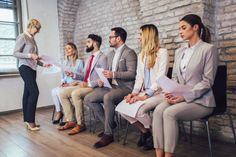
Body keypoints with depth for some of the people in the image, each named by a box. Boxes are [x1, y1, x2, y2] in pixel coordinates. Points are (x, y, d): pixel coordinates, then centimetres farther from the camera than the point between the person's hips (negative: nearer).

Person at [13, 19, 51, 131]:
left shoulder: (32, 39, 19)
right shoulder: (22, 37, -3)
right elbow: (15, 53, -10)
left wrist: (43, 64, 10)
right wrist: (30, 55, -18)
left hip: (32, 68, 8)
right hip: (25, 67, -8)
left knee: (28, 93, 7)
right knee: (34, 92, -15)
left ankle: (27, 120, 11)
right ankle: (30, 121, -9)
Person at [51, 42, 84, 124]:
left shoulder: (79, 62, 2)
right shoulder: (65, 62, 22)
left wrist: (72, 83, -16)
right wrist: (63, 82, -1)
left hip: (75, 85, -5)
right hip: (66, 85, 6)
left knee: (59, 92, -30)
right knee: (54, 91, -25)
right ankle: (58, 112, -13)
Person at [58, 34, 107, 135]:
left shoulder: (102, 58, -9)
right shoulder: (89, 59, 21)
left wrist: (88, 84, -22)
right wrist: (73, 75, 7)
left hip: (95, 87, -9)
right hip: (85, 85, 9)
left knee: (75, 93, -33)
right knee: (62, 93, -3)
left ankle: (80, 124, -19)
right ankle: (70, 121, -1)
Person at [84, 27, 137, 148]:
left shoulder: (129, 53, -8)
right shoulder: (110, 54, 18)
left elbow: (132, 74, -17)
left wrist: (113, 74, -24)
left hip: (125, 87, -8)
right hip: (111, 86, 9)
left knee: (107, 97, -37)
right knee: (88, 99, -6)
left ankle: (108, 134, -21)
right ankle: (110, 124, 6)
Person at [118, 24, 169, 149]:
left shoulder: (162, 52, -6)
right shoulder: (141, 55, 17)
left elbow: (160, 78, -15)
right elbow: (139, 76, 12)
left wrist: (145, 95, -22)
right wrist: (135, 92, -5)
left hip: (159, 92, -6)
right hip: (144, 92, 7)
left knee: (138, 110, -30)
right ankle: (145, 131, 7)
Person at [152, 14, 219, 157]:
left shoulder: (209, 49, -4)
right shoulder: (179, 51, 16)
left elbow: (207, 81, -11)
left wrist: (185, 96, -20)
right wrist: (171, 93, -6)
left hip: (200, 100, -5)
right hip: (180, 97, 5)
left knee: (169, 113, -30)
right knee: (159, 110, -25)